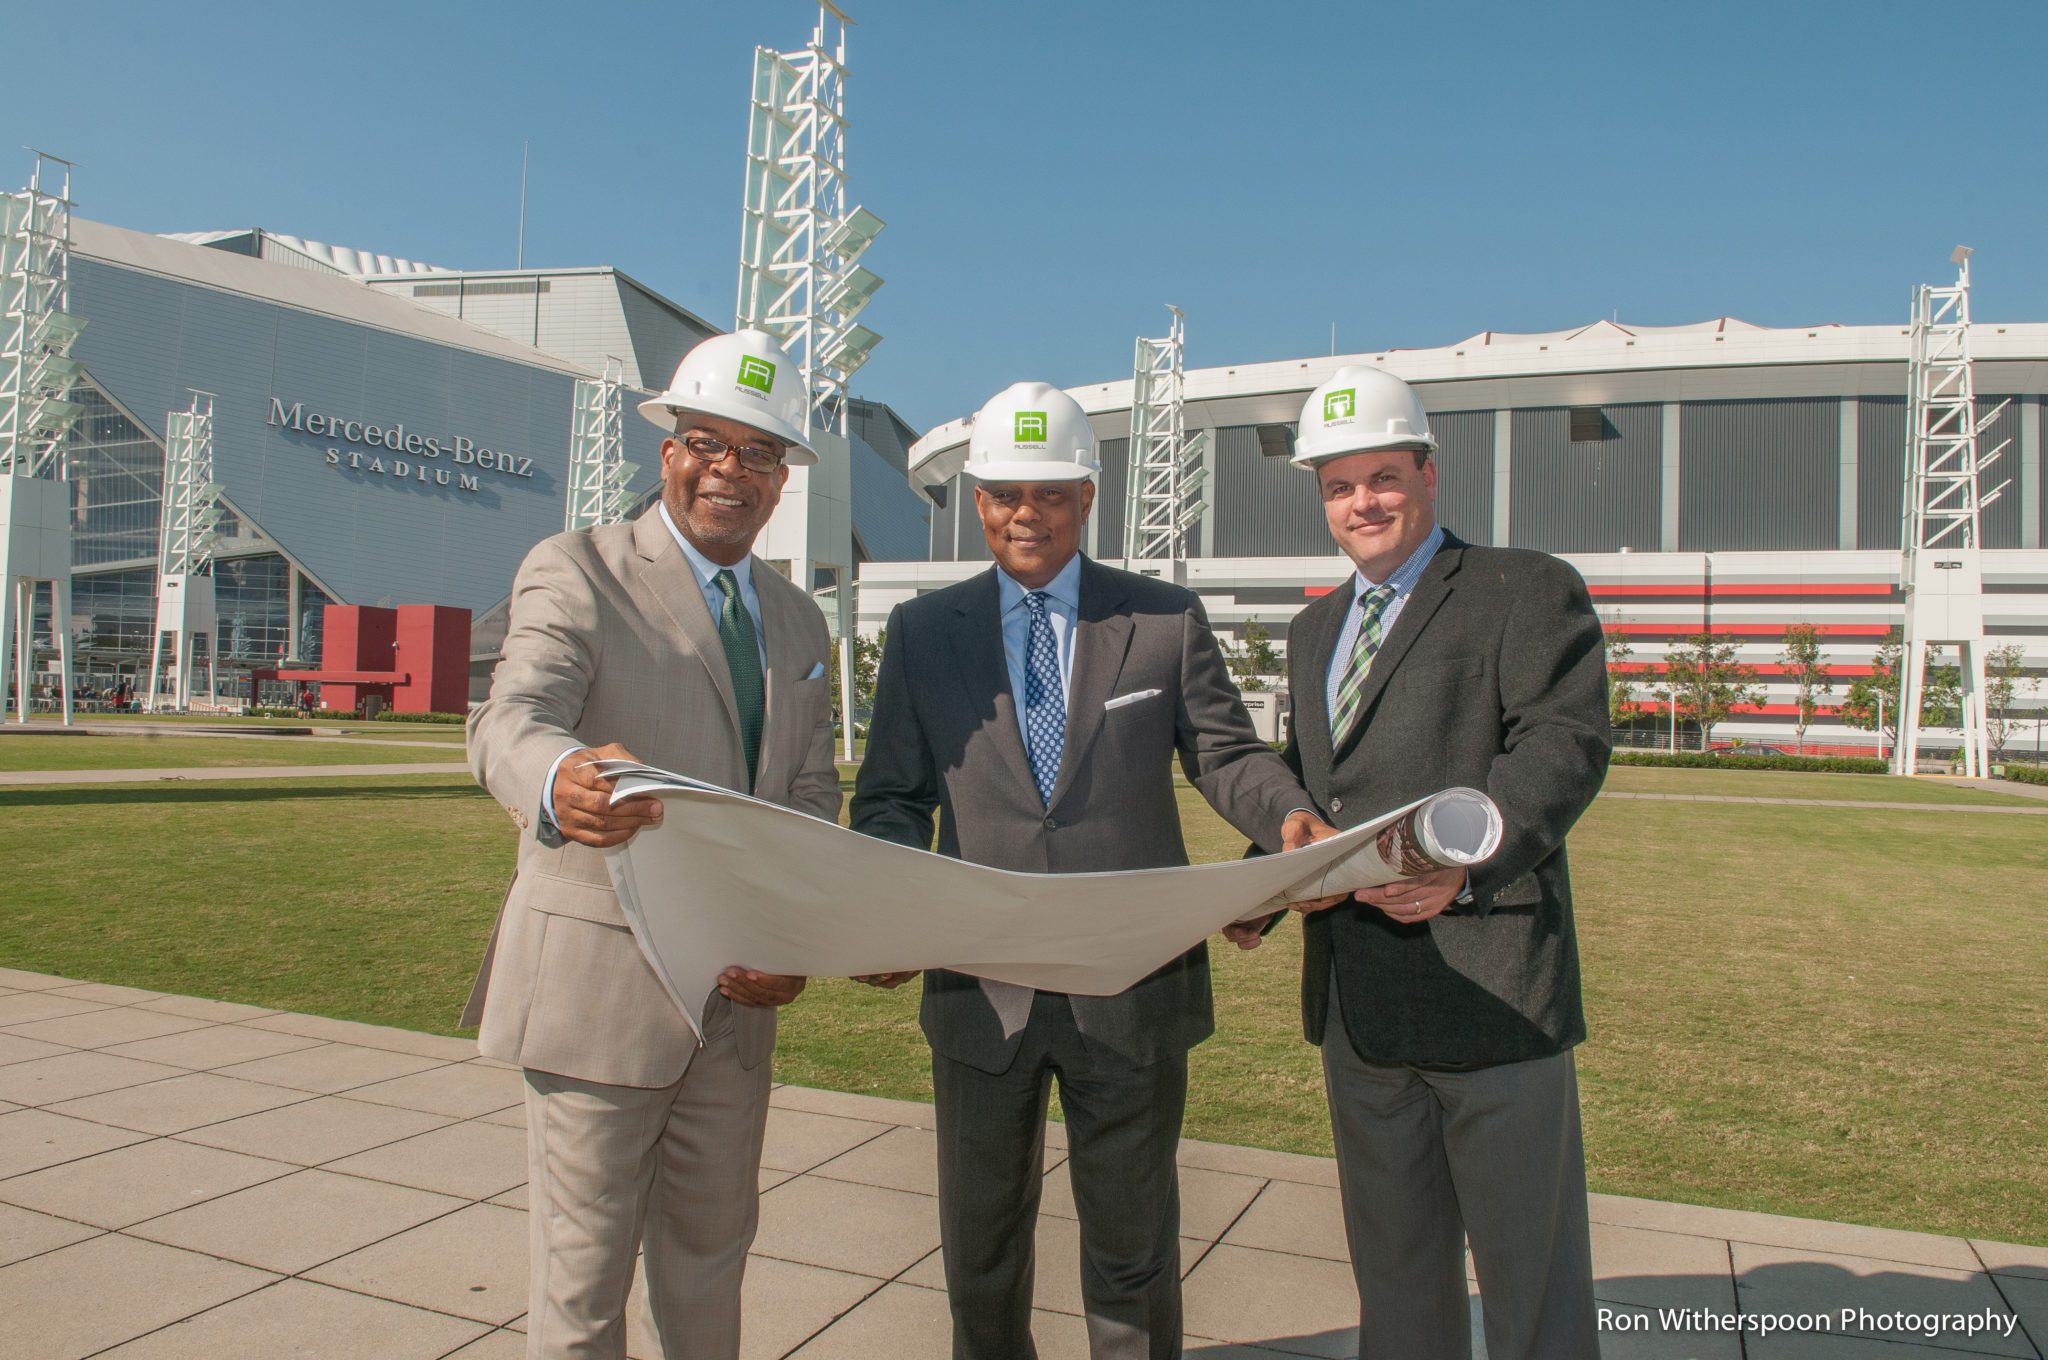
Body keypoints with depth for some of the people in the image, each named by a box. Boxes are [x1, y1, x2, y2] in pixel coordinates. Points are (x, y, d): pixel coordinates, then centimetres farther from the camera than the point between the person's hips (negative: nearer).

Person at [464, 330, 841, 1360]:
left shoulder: (798, 623, 11)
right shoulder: (574, 572, -8)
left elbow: (811, 798, 9)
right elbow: (508, 724, -24)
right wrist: (561, 781, -48)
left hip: (736, 993, 5)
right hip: (599, 984, -5)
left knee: (712, 1250, 21)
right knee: (583, 1274, 8)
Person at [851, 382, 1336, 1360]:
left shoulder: (1168, 621, 3)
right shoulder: (922, 631, 5)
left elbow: (1225, 755, 2)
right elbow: (890, 797, 3)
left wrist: (1291, 817, -20)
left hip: (1132, 987, -1)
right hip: (981, 988, 2)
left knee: (1133, 1242, 16)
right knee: (979, 1241, 20)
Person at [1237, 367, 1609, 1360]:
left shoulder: (1527, 589, -3)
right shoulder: (1313, 629, 19)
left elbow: (1564, 742, -16)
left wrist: (1466, 863, -31)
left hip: (1489, 976, -6)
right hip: (1356, 990, 7)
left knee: (1528, 1262, 8)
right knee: (1392, 1260, 20)